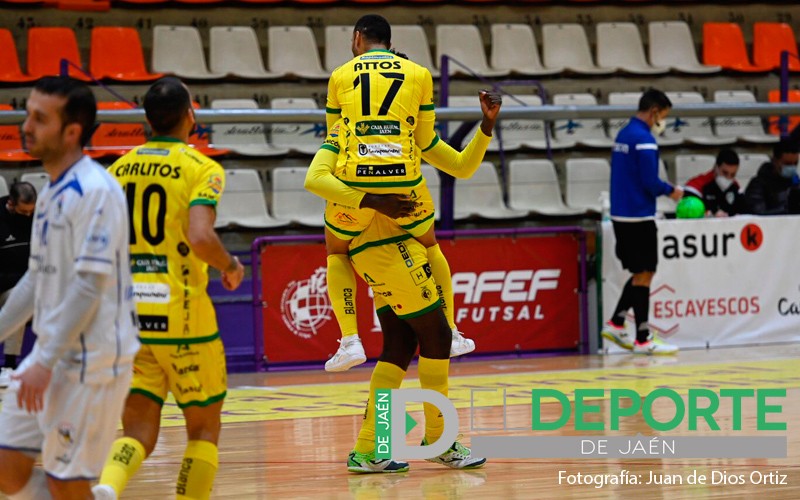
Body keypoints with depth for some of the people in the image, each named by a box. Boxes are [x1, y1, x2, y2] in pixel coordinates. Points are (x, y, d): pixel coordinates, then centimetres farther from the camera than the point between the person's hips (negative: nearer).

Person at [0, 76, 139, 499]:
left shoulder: (94, 191, -16)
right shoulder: (51, 192, 12)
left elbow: (91, 284, -21)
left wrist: (45, 362, -22)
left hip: (90, 361, -9)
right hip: (52, 356, 9)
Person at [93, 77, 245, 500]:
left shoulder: (119, 169, 10)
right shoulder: (201, 168, -5)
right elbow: (200, 237, -21)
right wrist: (231, 266, -2)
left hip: (127, 311, 4)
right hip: (181, 312, -4)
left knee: (139, 430, 4)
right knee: (203, 427, 13)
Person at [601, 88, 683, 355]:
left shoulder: (623, 135, 13)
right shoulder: (644, 139, -16)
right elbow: (650, 182, -20)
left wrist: (663, 190, 16)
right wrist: (671, 190, -2)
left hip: (621, 215, 9)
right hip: (639, 216, -9)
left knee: (641, 273, 18)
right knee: (643, 274, -3)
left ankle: (616, 323, 17)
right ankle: (643, 339, 0)